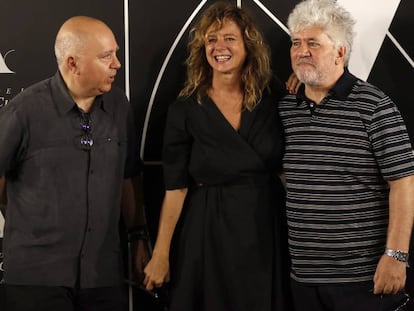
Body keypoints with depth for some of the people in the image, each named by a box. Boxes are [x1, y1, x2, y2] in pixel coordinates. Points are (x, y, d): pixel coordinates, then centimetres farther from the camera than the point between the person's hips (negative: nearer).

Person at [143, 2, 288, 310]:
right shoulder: (185, 110, -7)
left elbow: (283, 168, 8)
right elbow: (176, 187, -6)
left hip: (263, 230, 3)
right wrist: (161, 254, -8)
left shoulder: (270, 104, 0)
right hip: (207, 232, -2)